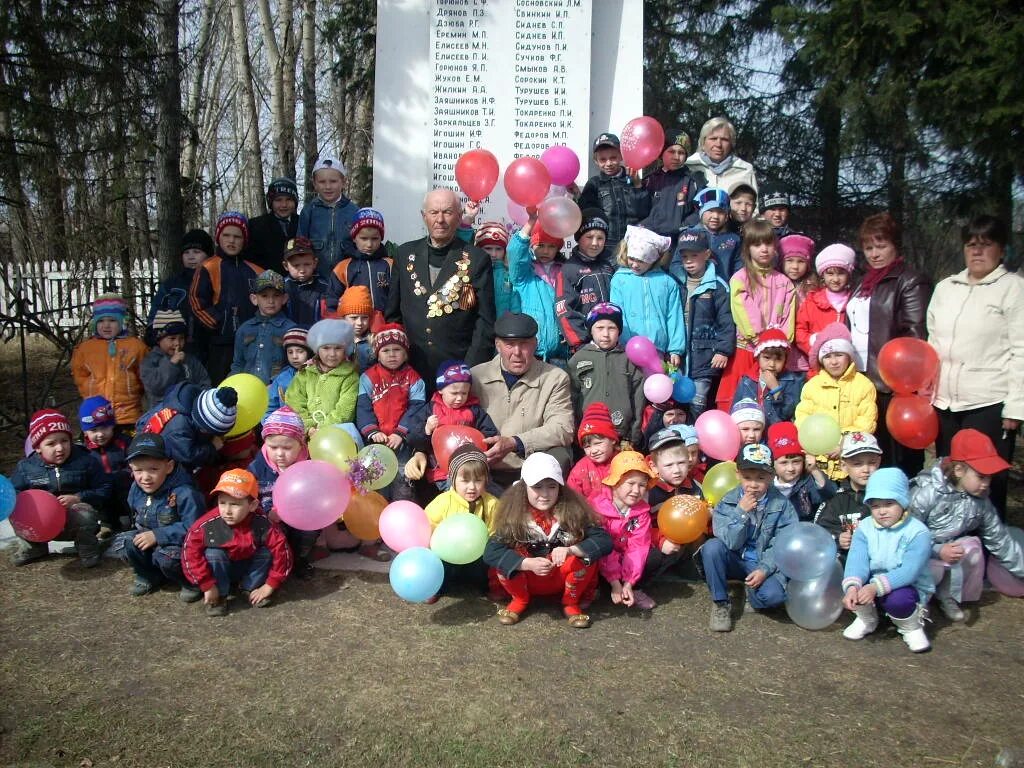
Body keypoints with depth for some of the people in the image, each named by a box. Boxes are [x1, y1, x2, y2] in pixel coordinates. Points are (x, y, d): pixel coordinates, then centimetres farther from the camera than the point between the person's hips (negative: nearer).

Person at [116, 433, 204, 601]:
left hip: (180, 544, -7)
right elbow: (135, 517, 15)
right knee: (122, 543, -16)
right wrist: (140, 531, -2)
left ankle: (190, 582, -4)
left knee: (165, 555, -35)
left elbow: (192, 527, -31)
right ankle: (150, 576, 8)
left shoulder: (184, 492, -29)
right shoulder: (136, 489, -5)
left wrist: (157, 535, -29)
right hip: (149, 537, 7)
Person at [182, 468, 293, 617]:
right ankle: (219, 595, -8)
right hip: (220, 571, -1)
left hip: (249, 568, 1)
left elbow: (281, 551, -25)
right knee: (213, 553, -29)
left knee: (266, 553, -22)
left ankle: (250, 589, 1)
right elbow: (190, 553, -23)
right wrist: (208, 586, -21)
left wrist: (269, 586, -21)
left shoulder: (262, 524, -29)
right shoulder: (207, 525, -29)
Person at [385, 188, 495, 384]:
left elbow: (485, 322, -3)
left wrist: (471, 370, -11)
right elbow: (392, 314, 12)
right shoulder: (405, 253, 8)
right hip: (410, 368, 3)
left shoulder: (478, 259, -2)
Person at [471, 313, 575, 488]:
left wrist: (514, 443, -22)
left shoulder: (556, 378, 3)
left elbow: (563, 429, -10)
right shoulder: (475, 376, 6)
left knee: (559, 457, -28)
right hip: (485, 475, 1)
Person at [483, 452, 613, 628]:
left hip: (563, 579, 0)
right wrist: (529, 564, -38)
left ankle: (571, 603, 0)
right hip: (527, 580, 0)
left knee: (586, 555, -28)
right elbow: (490, 551, -26)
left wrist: (570, 550, -41)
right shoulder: (513, 514, -18)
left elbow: (604, 541, -24)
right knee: (503, 559, -29)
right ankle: (519, 599, 3)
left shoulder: (573, 510, -17)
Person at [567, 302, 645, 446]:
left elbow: (638, 397, 6)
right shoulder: (578, 360, 7)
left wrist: (635, 437, 1)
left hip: (623, 437, 0)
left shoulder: (629, 359, 7)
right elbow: (572, 399, 6)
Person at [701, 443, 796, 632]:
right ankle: (720, 603, -12)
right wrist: (741, 512, -23)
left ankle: (751, 595, 6)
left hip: (765, 565, -1)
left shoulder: (782, 504, -6)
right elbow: (730, 543, -12)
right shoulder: (727, 503, -6)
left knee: (773, 594, -33)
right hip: (736, 561, 1)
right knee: (712, 546, -31)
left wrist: (764, 569, -22)